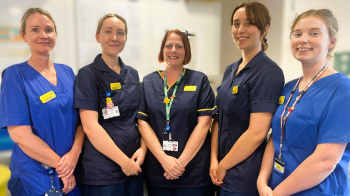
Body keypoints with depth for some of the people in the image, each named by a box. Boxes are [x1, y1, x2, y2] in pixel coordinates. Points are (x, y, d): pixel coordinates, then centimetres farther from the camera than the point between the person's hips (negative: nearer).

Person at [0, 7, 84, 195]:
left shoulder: (67, 72, 3)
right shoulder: (15, 75, -10)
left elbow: (82, 119, 2)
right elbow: (20, 134, -15)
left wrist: (74, 154, -13)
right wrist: (61, 164, -14)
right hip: (35, 176, -4)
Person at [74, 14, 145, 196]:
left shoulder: (132, 74, 7)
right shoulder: (88, 75, -9)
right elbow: (90, 126, -17)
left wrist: (143, 149, -5)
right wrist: (124, 161, -16)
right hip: (101, 172, -5)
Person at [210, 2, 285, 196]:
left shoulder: (268, 72, -16)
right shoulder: (231, 70, 7)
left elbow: (257, 133, -22)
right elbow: (219, 119, 7)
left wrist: (222, 166, -12)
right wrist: (214, 160, -2)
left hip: (245, 177, -7)